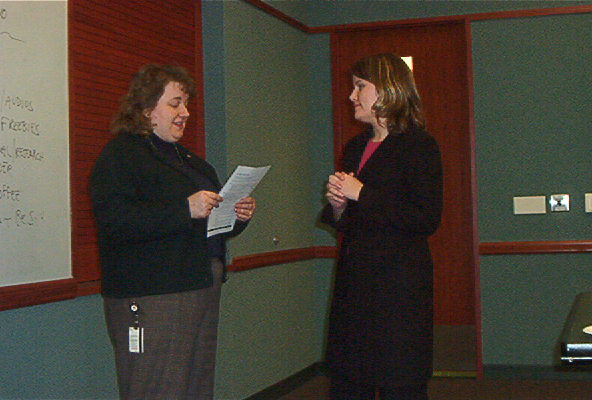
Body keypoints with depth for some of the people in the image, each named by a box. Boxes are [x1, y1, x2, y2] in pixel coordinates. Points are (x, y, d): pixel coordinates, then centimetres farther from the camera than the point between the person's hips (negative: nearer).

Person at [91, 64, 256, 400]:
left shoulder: (185, 157, 22)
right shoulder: (121, 154, -6)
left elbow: (210, 225, 32)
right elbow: (114, 221, -22)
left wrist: (238, 216, 10)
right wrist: (185, 209, -25)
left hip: (202, 293, 9)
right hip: (150, 300, -9)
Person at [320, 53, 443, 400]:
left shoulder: (418, 146, -7)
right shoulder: (355, 148, 17)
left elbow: (427, 220, -17)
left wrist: (361, 195, -14)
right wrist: (337, 206, 0)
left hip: (400, 283, -7)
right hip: (354, 280, 8)